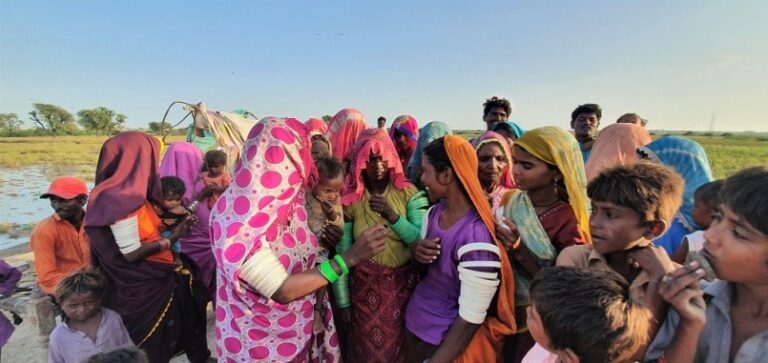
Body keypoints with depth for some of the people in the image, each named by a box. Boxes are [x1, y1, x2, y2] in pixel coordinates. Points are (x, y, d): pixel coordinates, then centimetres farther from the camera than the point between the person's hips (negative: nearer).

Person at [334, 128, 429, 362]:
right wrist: (343, 302, -3)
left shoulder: (409, 193, -7)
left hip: (403, 285, 1)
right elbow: (342, 254, -6)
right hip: (364, 288, 0)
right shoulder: (350, 201, -8)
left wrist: (393, 216, -24)